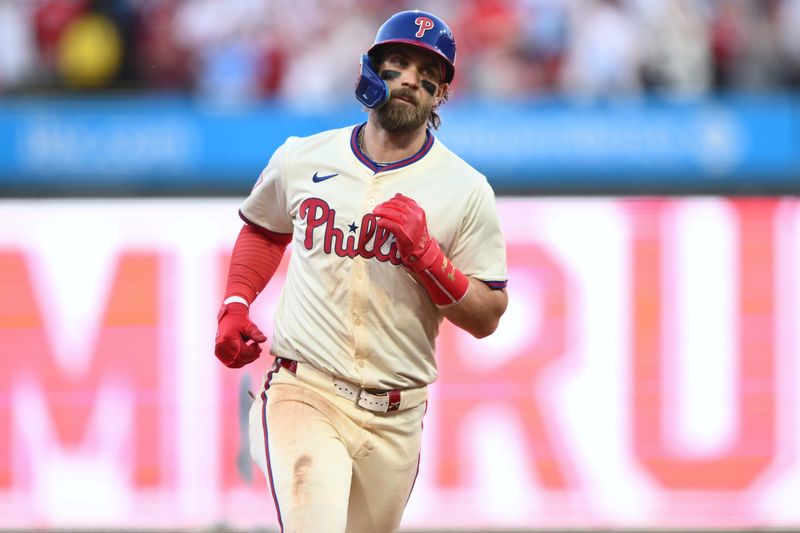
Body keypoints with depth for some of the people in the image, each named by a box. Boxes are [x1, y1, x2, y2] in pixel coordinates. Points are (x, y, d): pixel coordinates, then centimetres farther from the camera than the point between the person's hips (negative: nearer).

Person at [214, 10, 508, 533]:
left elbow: (487, 318, 0)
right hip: (304, 393, -1)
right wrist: (235, 306, 11)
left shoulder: (465, 191, 1)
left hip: (394, 419, 1)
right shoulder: (302, 159, 6)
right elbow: (263, 228, 27)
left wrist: (425, 254, -15)